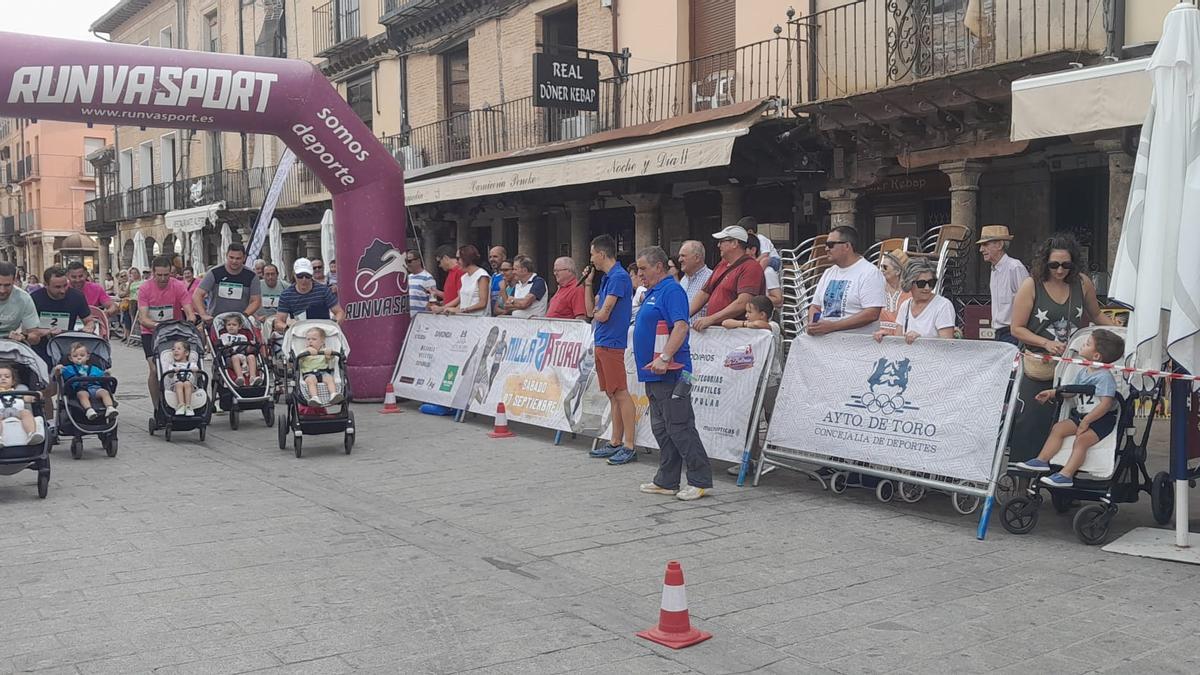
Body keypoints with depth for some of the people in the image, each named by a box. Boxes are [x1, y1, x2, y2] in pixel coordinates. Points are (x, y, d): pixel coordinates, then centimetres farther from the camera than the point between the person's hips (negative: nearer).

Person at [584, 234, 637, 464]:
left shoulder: (619, 277, -13)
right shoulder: (606, 278, 17)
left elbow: (603, 314, -18)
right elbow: (591, 311, 19)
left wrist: (596, 313, 4)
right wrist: (588, 283, 14)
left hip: (612, 342, -10)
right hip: (601, 342, 10)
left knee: (621, 394, -8)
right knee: (612, 395, 13)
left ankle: (629, 447, -6)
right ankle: (615, 443, 19)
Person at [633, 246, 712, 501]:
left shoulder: (671, 290, -12)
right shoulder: (652, 293, 19)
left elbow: (681, 326, -24)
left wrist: (664, 358, -30)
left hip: (670, 373, -10)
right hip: (653, 374, 10)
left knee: (679, 428, -8)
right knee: (662, 429, 13)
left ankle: (701, 481, -2)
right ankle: (666, 481, 19)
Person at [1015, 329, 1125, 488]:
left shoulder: (1104, 376, -19)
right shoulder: (1084, 372, 9)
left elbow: (1106, 404, -26)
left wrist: (1086, 421, -25)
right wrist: (1052, 393, 13)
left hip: (1102, 419, -9)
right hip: (1082, 415, 9)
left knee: (1081, 440, -26)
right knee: (1058, 428, -2)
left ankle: (1066, 474, -31)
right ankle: (1042, 460, -4)